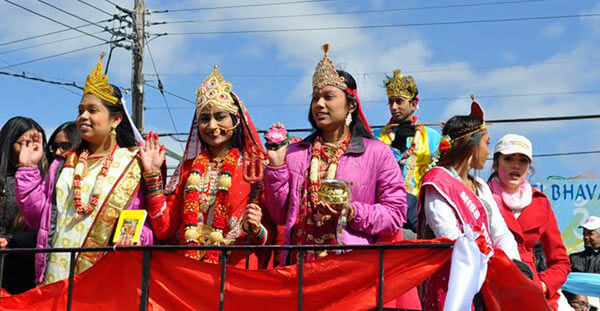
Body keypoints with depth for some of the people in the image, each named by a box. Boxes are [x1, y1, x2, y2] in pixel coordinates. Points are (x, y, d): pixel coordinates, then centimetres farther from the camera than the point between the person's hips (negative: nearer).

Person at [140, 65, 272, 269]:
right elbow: (164, 229, 9)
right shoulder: (187, 168, 17)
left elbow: (270, 238, 5)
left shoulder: (255, 168, 5)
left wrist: (255, 230, -15)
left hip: (236, 271, -3)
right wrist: (153, 175, 6)